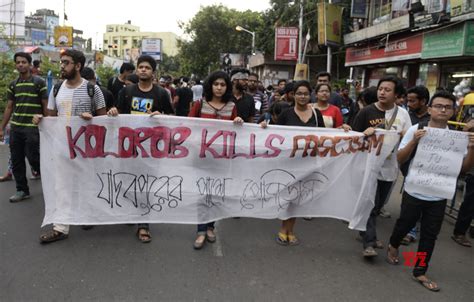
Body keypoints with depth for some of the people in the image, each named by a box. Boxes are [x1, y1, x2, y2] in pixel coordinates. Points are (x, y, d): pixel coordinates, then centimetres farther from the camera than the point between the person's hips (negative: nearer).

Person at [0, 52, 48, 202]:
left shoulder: (39, 82, -3)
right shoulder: (13, 85, 11)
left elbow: (45, 107, -3)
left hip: (32, 127, -5)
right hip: (15, 127, 5)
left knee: (33, 158, -6)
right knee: (16, 161, 7)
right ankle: (22, 190, 18)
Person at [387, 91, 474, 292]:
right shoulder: (416, 130, -11)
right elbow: (400, 159, -11)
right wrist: (414, 141, -27)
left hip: (439, 195, 3)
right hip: (414, 191, -3)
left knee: (430, 235, 11)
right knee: (405, 224, 16)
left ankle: (420, 272, 27)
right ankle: (393, 247, 46)